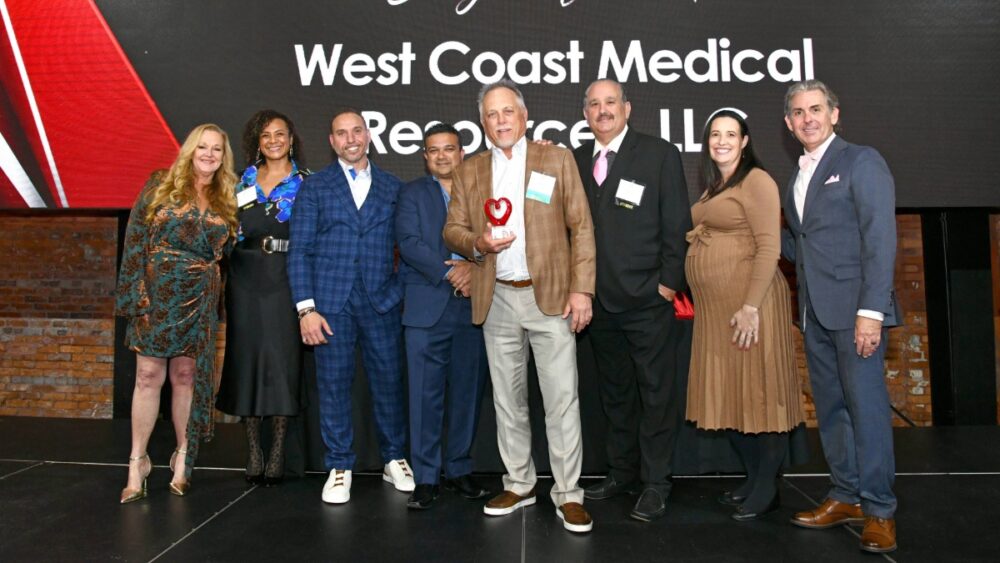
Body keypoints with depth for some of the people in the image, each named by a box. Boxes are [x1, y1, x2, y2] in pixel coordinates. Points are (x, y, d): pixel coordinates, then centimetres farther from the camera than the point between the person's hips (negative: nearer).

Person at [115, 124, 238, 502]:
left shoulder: (227, 200, 9)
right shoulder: (160, 187, 2)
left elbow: (228, 251, 13)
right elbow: (135, 239, -2)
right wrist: (136, 291, -10)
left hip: (199, 300, 2)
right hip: (156, 294, -1)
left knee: (186, 376, 7)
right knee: (149, 376, -1)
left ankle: (183, 457, 20)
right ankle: (137, 462, 11)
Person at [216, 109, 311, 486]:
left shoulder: (306, 182, 4)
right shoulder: (244, 182, 13)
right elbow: (229, 230, 15)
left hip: (285, 281, -3)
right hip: (245, 282, 3)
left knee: (282, 360, -3)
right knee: (246, 358, 4)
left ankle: (277, 453, 7)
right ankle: (253, 451, 14)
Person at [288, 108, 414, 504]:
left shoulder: (392, 187, 11)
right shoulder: (315, 187, 6)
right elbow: (300, 251, 1)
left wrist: (402, 291, -2)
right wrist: (306, 308, -7)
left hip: (381, 302, 1)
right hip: (331, 302, -1)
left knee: (388, 381, 6)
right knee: (334, 385, 4)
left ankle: (394, 459, 23)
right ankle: (339, 467, 18)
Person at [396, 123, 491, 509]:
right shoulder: (412, 194, 10)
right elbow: (409, 243, -4)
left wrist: (473, 268, -15)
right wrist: (450, 273, -14)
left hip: (472, 307, 2)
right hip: (426, 307, -2)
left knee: (467, 393, 7)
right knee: (425, 394, -2)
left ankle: (459, 470, 21)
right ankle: (425, 478, 7)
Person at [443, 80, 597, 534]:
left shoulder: (557, 160, 3)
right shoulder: (469, 172, 11)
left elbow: (581, 227, -1)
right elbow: (452, 229, 10)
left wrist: (581, 289, -9)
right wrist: (477, 243, -13)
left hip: (550, 295, -3)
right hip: (497, 301, 3)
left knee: (562, 398, -3)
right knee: (508, 398, 12)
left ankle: (568, 493, 10)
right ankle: (518, 484, 26)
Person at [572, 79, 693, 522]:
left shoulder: (660, 154, -2)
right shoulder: (577, 159, 10)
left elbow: (676, 224, -4)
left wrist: (668, 282, -10)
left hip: (649, 301, -4)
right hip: (600, 301, 5)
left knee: (656, 395, 4)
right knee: (615, 394, 16)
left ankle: (655, 484, 17)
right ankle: (622, 472, 30)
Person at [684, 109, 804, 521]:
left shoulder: (756, 181, -7)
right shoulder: (712, 187, 18)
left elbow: (769, 247, -14)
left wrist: (751, 306, -21)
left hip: (747, 305, -8)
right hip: (713, 307, 8)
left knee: (758, 391, 1)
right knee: (728, 395, 12)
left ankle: (766, 490, 14)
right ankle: (753, 478, 26)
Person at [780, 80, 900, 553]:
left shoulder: (861, 162, -3)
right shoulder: (798, 176, 18)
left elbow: (880, 238, -11)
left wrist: (871, 310, -18)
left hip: (853, 307, -7)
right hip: (814, 310, 7)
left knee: (866, 406, -4)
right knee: (829, 407, 11)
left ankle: (878, 510, 7)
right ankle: (846, 497, 21)